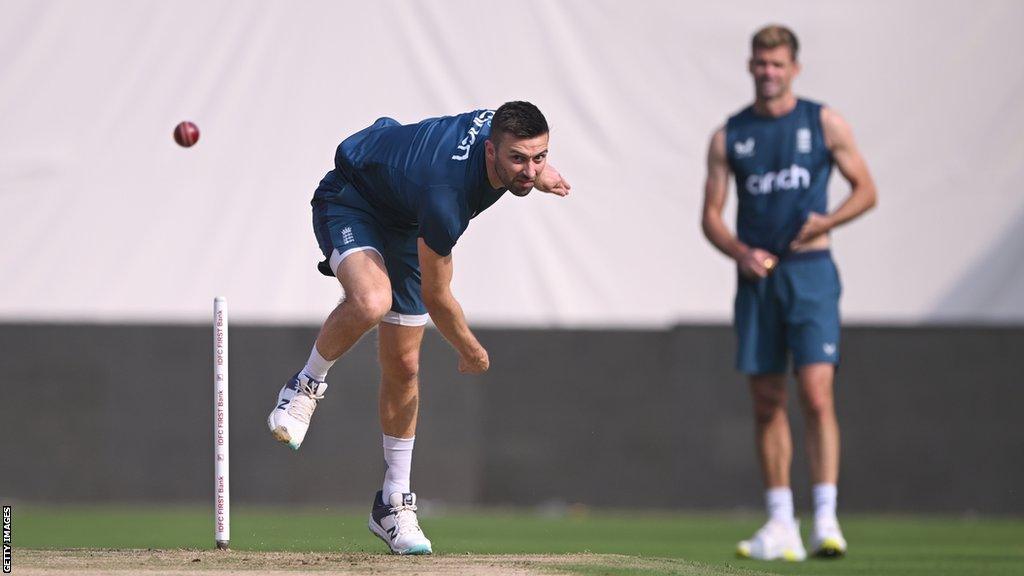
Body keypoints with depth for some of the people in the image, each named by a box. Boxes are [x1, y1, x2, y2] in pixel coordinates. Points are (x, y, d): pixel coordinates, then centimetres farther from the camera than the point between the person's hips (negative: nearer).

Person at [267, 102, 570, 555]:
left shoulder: (500, 125, -23)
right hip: (349, 198, -7)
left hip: (402, 219, 7)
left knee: (403, 366, 6)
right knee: (371, 302, -39)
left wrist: (536, 173, -5)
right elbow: (436, 297, -25)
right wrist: (472, 353, -10)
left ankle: (394, 505, 16)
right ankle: (307, 385, -11)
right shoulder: (445, 197, -41)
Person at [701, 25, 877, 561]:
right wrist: (740, 253, -11)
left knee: (816, 395, -14)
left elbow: (866, 189, 7)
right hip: (756, 276, 3)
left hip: (809, 271, -3)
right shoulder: (729, 136, 8)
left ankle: (826, 519, -14)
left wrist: (827, 220, -11)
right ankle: (781, 524, 11)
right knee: (766, 403, 4)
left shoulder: (823, 124, 3)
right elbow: (711, 215, 8)